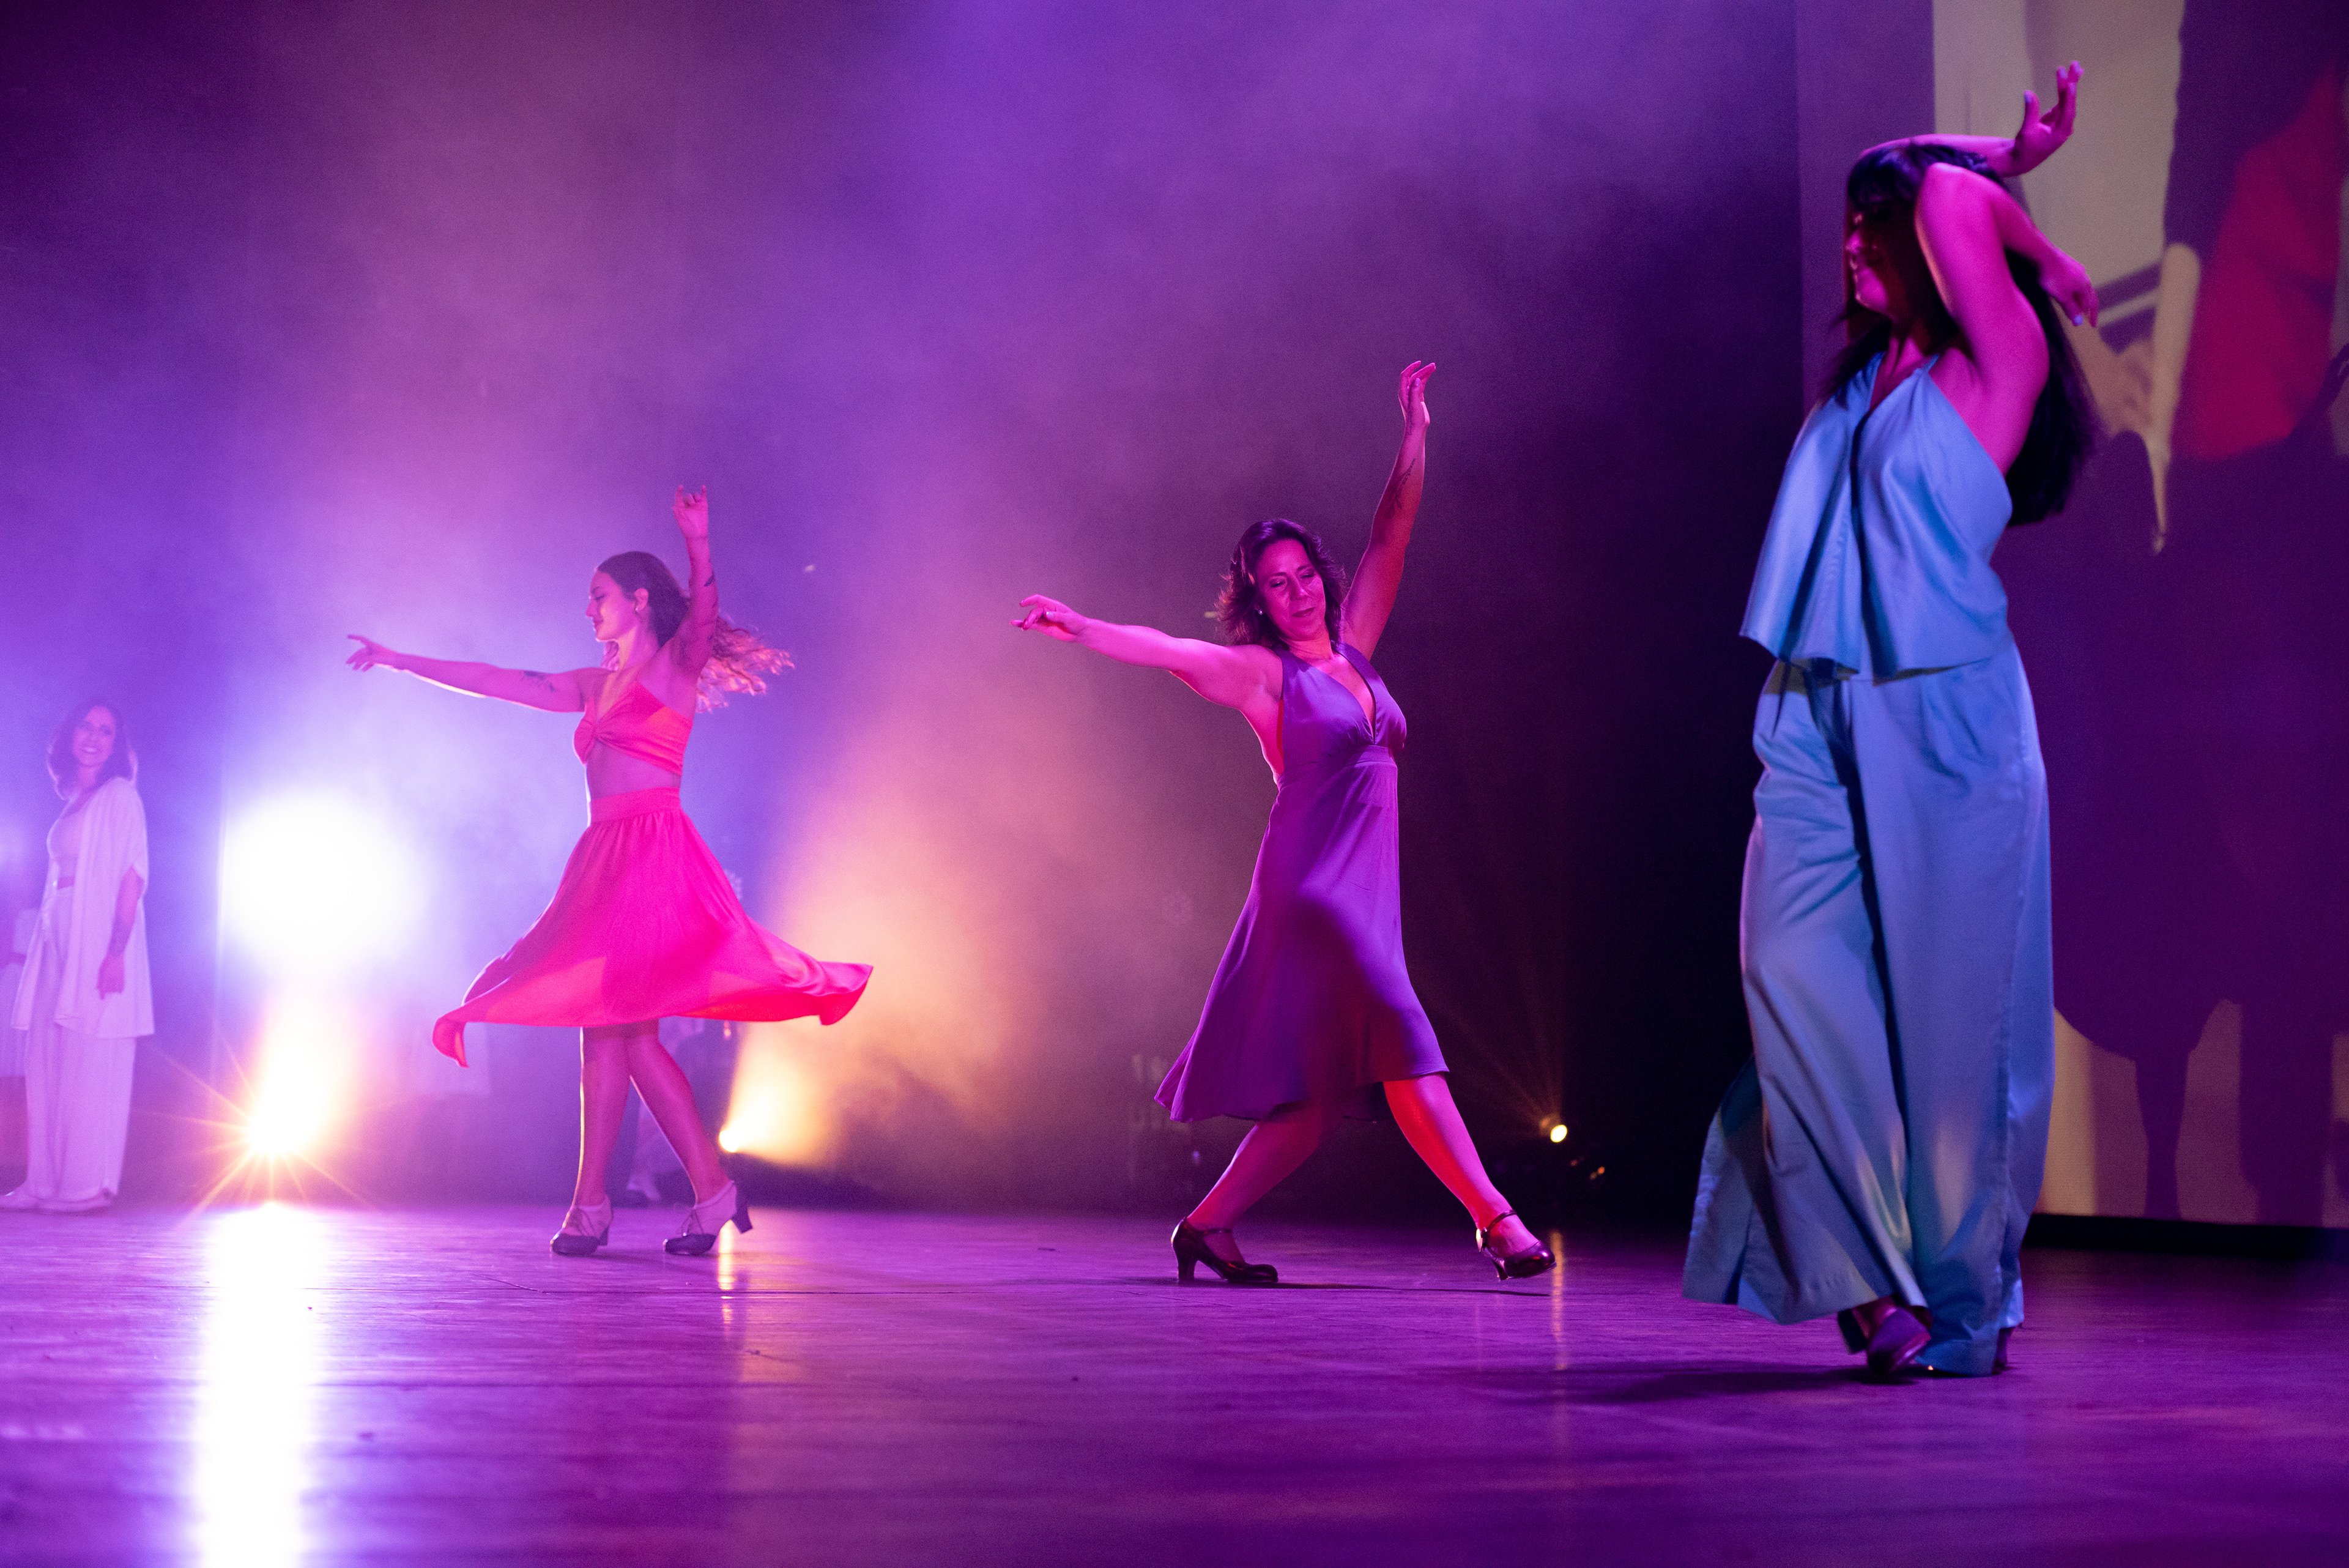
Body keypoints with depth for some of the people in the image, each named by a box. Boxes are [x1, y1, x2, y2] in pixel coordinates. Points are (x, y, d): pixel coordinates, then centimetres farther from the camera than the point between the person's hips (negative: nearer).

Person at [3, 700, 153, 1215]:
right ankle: (46, 1180, 8)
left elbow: (133, 874, -11)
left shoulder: (120, 796, -1)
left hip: (99, 944, -7)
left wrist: (117, 950, -20)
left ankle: (87, 1183, -5)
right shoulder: (72, 802, 19)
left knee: (89, 1065, -7)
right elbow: (60, 881, 18)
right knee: (45, 1064, 4)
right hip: (58, 946, 7)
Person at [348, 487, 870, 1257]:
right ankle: (712, 1191, 2)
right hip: (605, 858, 8)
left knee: (610, 1025, -10)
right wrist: (402, 661, 28)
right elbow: (497, 681, 26)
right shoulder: (597, 686, 21)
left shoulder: (677, 667, 2)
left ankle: (590, 1207, -6)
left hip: (652, 853, -8)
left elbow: (704, 613, -19)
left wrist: (698, 545, -37)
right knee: (625, 1033, 1)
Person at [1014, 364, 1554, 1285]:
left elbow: (1390, 541, 17)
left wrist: (1414, 437, 14)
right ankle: (1495, 1219, -16)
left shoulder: (1352, 650, 16)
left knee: (1330, 1088, 6)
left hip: (1367, 888, 7)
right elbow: (1168, 651, -10)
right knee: (1402, 1039, -16)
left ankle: (1208, 1223, 13)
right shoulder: (1263, 671, 1)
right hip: (1313, 880, -7)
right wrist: (1082, 630, -25)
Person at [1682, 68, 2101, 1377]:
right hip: (1819, 717, 5)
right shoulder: (1873, 363, 17)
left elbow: (1945, 196, -11)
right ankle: (1871, 1274, -5)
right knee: (1801, 971, -11)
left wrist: (2045, 255, 5)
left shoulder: (1999, 357, 0)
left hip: (1940, 717, -5)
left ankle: (1969, 1298, 11)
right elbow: (1902, 205, 26)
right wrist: (2018, 157, 21)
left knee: (1950, 1014, -1)